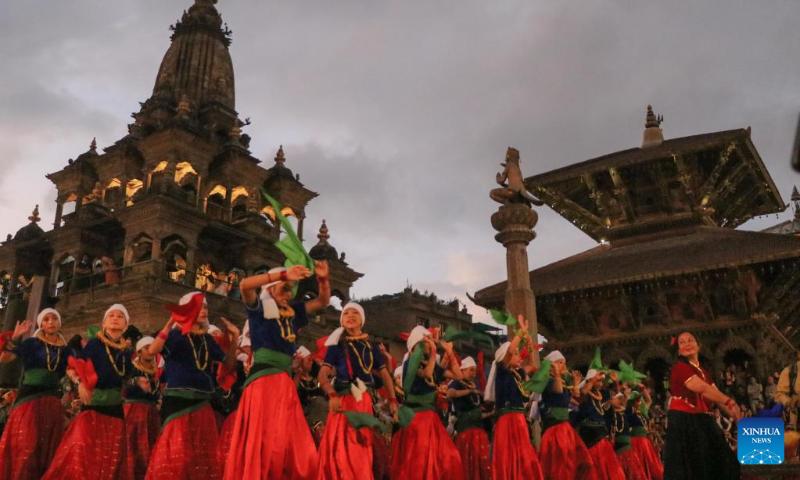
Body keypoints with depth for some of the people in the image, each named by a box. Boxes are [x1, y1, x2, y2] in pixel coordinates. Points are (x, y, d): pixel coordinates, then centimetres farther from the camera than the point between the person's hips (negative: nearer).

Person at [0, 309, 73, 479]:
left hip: (53, 401, 4)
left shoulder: (65, 350, 14)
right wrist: (15, 337, -18)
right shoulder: (32, 343, 4)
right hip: (29, 397, -4)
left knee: (48, 447, 5)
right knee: (26, 446, -11)